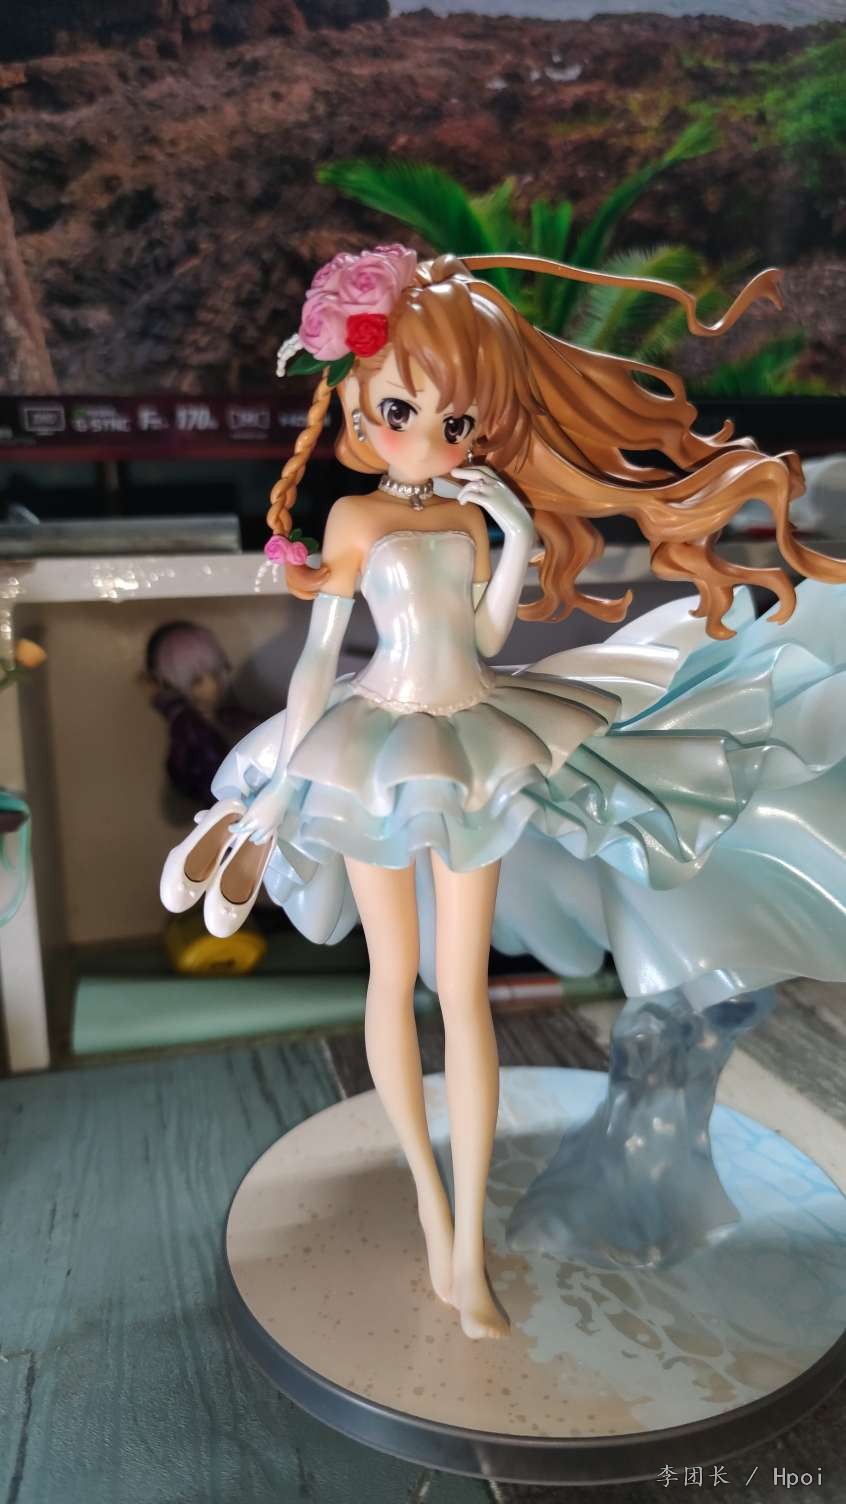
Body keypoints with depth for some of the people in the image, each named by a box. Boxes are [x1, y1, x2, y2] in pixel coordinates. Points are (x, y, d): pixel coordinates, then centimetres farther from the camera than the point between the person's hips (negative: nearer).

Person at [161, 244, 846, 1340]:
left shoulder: (473, 507, 5)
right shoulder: (359, 516, -7)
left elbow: (488, 638, 6)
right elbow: (320, 654, -6)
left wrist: (516, 539, -3)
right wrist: (275, 793, -7)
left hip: (475, 750, 4)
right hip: (375, 750, -3)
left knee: (465, 989, 5)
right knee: (395, 976, 11)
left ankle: (469, 1251, 17)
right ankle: (429, 1199, 33)